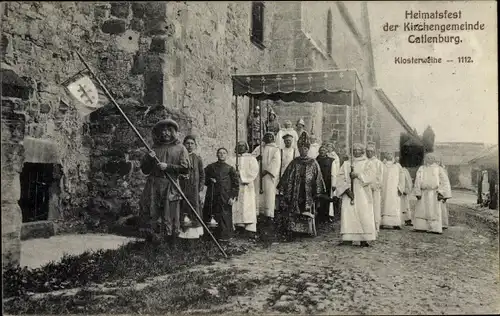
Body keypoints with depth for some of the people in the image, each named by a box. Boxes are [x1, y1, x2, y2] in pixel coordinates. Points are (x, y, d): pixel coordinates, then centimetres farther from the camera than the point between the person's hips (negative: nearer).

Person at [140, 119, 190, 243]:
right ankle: (152, 239, 7)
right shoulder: (155, 148, 16)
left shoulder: (180, 148, 7)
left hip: (170, 186, -3)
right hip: (153, 185, 3)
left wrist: (167, 167, -11)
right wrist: (149, 158, -3)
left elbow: (185, 169, -3)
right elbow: (144, 170, 16)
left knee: (170, 216, -3)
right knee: (151, 214, -2)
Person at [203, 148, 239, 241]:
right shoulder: (210, 167, 12)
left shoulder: (230, 169, 6)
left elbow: (236, 183, 3)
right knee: (209, 215, 0)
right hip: (212, 196, 2)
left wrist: (233, 197, -5)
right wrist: (210, 181, 1)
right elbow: (204, 179, 22)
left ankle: (224, 236, 7)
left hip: (225, 197, -2)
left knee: (224, 216, -3)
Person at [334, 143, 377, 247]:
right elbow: (340, 178, 5)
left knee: (363, 214, -8)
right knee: (347, 214, -9)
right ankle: (348, 238, -9)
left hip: (362, 194, -2)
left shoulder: (368, 163, 10)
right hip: (348, 193, 2)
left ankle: (364, 240, -5)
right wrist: (346, 189, -10)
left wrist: (357, 175, -16)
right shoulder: (346, 164, 16)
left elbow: (371, 176, -6)